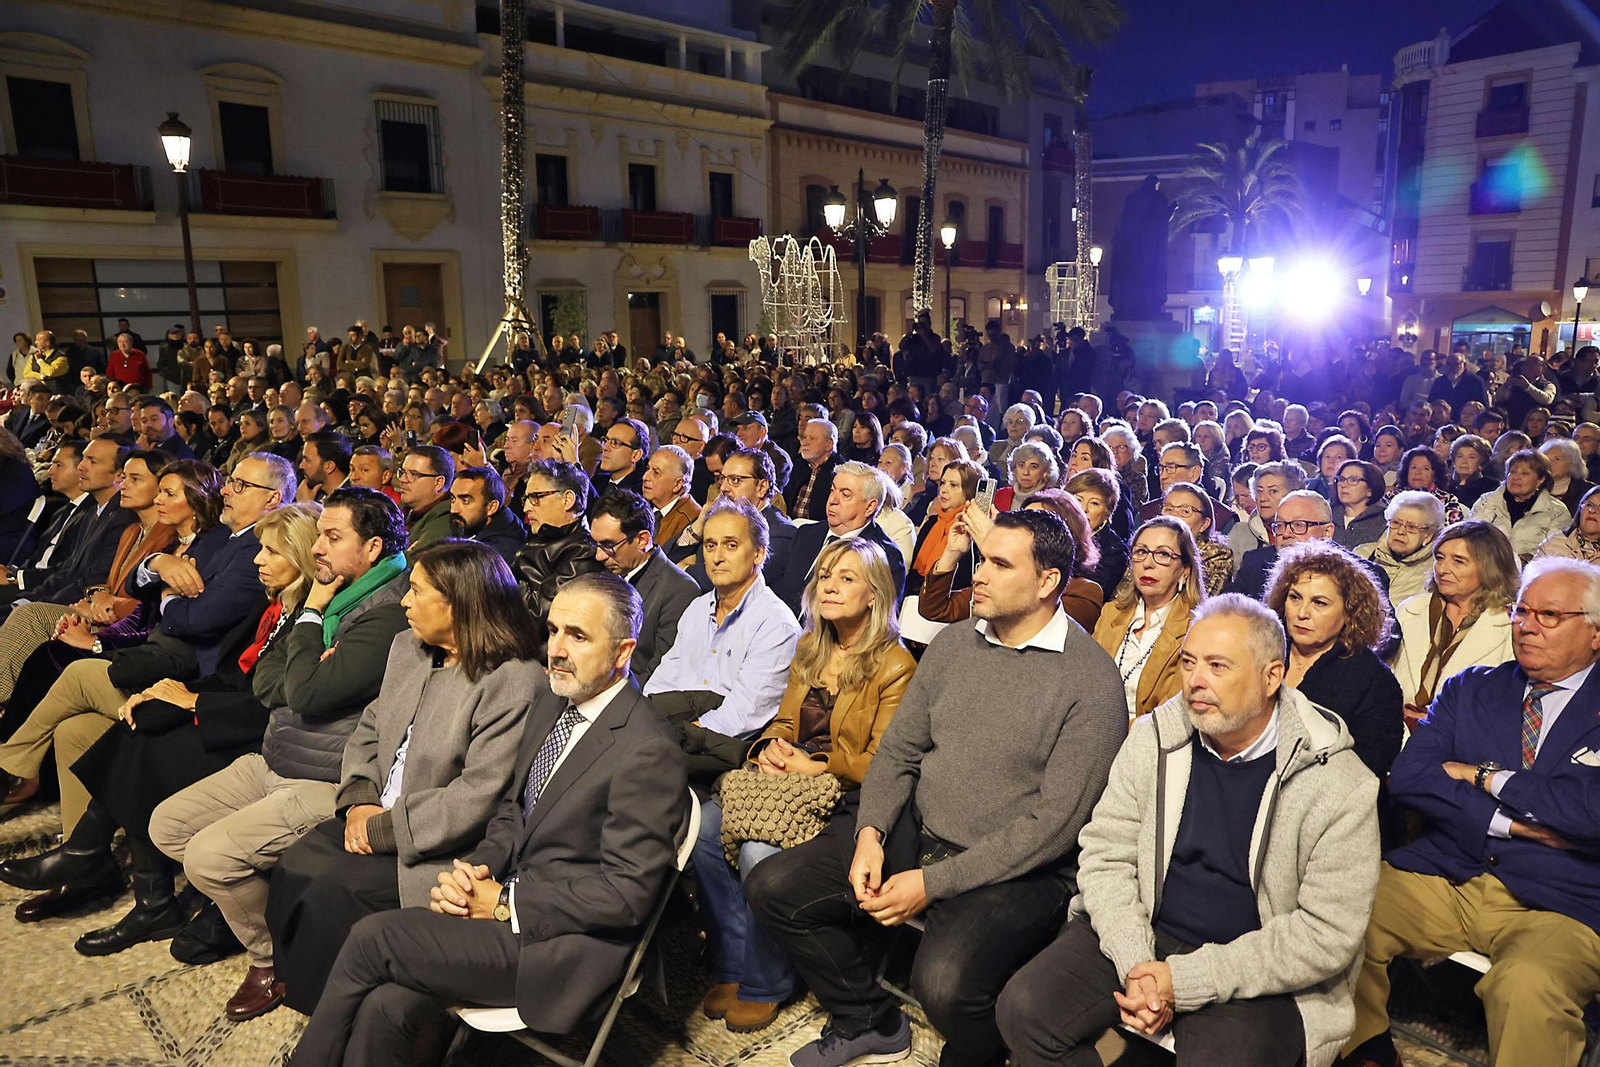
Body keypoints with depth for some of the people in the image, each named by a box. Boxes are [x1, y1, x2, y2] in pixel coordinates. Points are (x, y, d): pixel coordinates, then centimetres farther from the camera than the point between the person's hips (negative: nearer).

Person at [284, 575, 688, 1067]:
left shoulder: (647, 752, -21)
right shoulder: (552, 701, 7)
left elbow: (629, 892, -19)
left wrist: (504, 902, -14)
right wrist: (478, 867, -3)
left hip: (568, 943, -7)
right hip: (509, 894, 7)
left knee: (372, 937, -13)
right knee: (386, 1007, -14)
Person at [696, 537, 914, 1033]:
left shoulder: (895, 666, -7)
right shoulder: (808, 647, 13)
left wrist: (815, 766, -18)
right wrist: (770, 747, -4)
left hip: (846, 798, -6)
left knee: (760, 851, -29)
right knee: (705, 826, -19)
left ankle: (765, 985, -4)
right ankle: (730, 967, -3)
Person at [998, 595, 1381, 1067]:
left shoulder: (1340, 786, -12)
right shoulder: (1153, 738, -1)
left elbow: (1327, 933, -13)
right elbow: (1104, 854, 0)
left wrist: (1184, 980, -17)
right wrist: (1135, 964, -15)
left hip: (1255, 973, -3)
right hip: (1140, 935, 3)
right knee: (1026, 1007, -16)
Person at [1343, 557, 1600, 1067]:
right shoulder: (1470, 688, 13)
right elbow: (1407, 775, 0)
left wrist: (1483, 775, -4)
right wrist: (1511, 822, -11)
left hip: (1558, 909, -3)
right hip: (1442, 878, 4)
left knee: (1527, 986, -35)